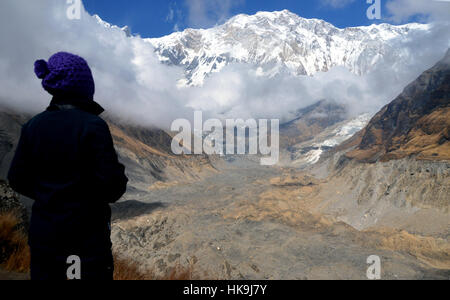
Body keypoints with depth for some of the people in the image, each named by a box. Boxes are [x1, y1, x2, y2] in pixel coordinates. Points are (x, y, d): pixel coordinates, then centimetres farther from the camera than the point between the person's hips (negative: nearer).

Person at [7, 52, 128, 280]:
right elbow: (112, 184, -20)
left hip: (44, 234, 5)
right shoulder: (93, 126, -19)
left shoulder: (33, 126, -3)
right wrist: (120, 178, 2)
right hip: (88, 235, -5)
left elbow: (18, 180, 3)